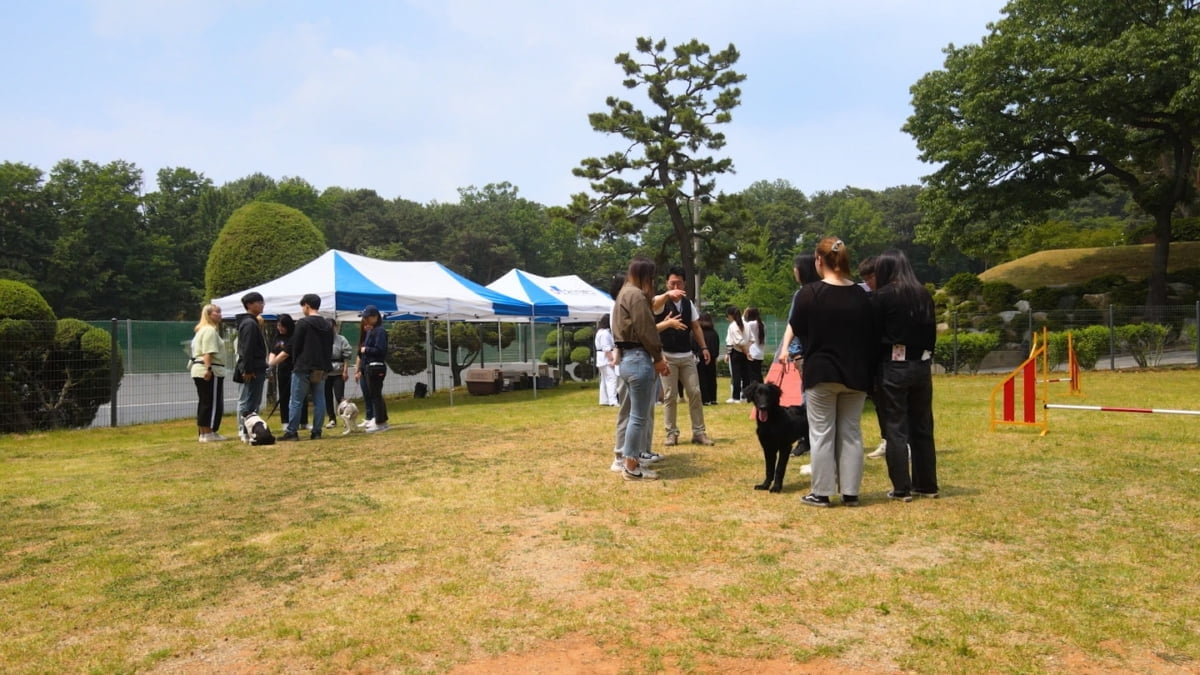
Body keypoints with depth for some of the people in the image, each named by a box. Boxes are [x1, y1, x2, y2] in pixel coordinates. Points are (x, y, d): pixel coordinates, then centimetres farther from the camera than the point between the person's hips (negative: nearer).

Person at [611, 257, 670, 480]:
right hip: (638, 359, -11)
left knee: (637, 414, 15)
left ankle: (631, 461, 19)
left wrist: (657, 356, 9)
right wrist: (658, 358, -4)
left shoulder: (625, 294, 20)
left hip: (627, 358, 11)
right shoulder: (636, 295, -12)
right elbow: (645, 330, -15)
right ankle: (631, 467, 1)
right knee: (639, 416, -5)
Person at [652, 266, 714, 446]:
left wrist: (704, 347, 5)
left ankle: (699, 432, 11)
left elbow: (696, 326, 15)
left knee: (695, 392, 3)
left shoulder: (688, 303, 9)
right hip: (667, 356, -4)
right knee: (670, 396, -1)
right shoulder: (662, 301, -8)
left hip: (687, 356, 4)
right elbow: (653, 304, -33)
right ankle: (672, 433, 8)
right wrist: (668, 294, -54)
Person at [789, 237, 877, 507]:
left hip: (820, 372, -4)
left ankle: (821, 493, 8)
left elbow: (797, 329, -1)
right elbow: (873, 336, 6)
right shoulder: (862, 295, 1)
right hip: (855, 374, 4)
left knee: (822, 434, 4)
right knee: (851, 433, 10)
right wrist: (866, 368, 15)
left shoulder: (809, 293, -12)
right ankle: (850, 492, 14)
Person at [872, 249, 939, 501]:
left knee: (895, 429, 0)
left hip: (892, 367, -5)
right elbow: (932, 332, 13)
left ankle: (902, 489, 2)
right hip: (920, 366, 6)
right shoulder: (924, 295, 8)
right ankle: (927, 485, 20)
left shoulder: (883, 296, -8)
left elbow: (874, 334, -7)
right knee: (922, 427, 13)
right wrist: (925, 359, 18)